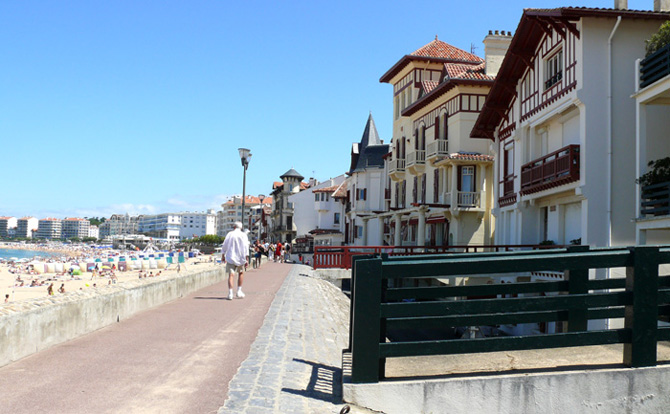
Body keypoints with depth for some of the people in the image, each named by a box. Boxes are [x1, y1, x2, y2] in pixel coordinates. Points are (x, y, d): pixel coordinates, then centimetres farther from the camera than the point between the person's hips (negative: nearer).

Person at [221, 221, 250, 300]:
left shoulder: (229, 234, 3)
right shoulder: (243, 235, 1)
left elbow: (224, 245, 5)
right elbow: (246, 247, -5)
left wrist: (223, 255, 15)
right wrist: (246, 258, -4)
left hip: (230, 257, 0)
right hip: (240, 258, 0)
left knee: (231, 275, -3)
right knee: (241, 273, 21)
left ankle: (230, 293, -14)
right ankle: (239, 291, 19)